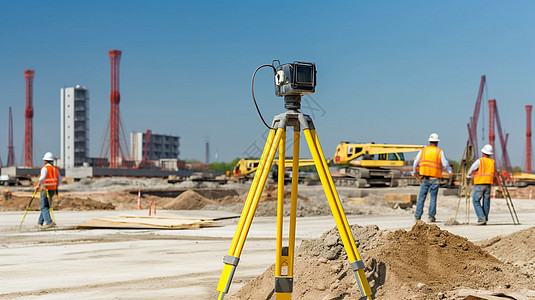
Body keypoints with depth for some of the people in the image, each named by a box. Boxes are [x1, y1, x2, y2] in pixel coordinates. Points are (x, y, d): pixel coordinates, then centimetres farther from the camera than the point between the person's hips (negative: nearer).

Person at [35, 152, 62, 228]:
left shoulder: (45, 168, -10)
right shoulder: (55, 169, 11)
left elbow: (42, 178, -24)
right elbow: (59, 179, 7)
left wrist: (38, 186, -15)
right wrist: (56, 187, 18)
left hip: (45, 189, -7)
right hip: (53, 190, 7)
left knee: (44, 207, -5)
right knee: (46, 206, 16)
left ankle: (49, 222, -18)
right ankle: (40, 222, 22)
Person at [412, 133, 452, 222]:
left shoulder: (423, 150, 7)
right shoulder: (440, 151, 2)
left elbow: (416, 162, 10)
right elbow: (445, 164, 1)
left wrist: (414, 172, 28)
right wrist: (450, 171, 20)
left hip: (424, 178, 2)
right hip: (435, 178, -2)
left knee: (421, 197, 3)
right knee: (433, 197, 3)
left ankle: (417, 216, 0)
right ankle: (431, 216, 1)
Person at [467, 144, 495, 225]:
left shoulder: (479, 161, -9)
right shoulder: (493, 162, 8)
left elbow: (471, 169, 2)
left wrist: (468, 175, 23)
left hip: (479, 184, -5)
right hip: (488, 185, 5)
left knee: (476, 201, -1)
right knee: (486, 202, 9)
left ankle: (481, 218, -13)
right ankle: (485, 220, 8)